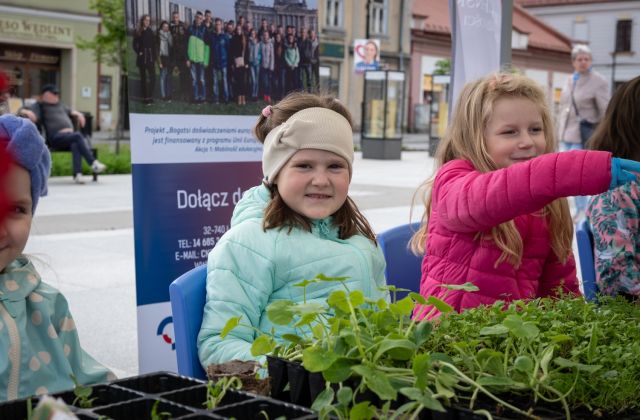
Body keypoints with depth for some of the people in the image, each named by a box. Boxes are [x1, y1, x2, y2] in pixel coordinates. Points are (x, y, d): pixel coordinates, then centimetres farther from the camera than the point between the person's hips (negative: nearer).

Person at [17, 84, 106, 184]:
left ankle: (77, 174, -46)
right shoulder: (40, 106, 15)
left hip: (70, 134, 5)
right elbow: (22, 111, 5)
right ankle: (93, 163, -36)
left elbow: (70, 111, 50)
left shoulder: (59, 105, 33)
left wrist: (78, 114, 29)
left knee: (75, 144, -33)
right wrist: (26, 112, -17)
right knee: (78, 136, -32)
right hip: (56, 137, -5)